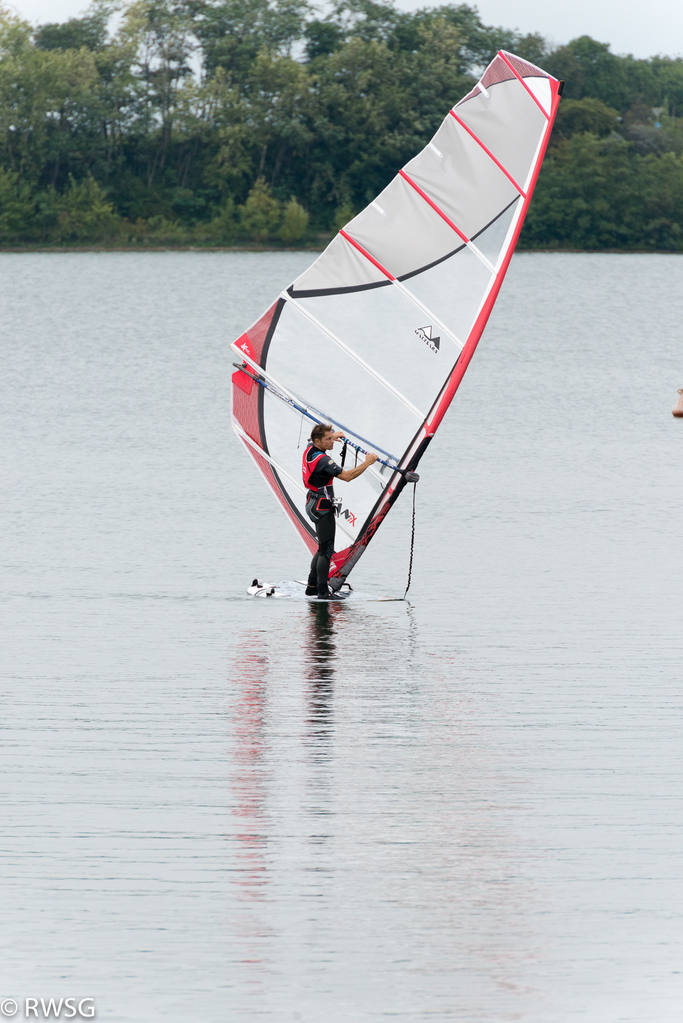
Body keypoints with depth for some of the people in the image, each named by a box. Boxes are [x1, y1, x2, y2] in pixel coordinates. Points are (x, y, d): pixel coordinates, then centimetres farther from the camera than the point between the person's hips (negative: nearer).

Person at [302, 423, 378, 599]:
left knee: (323, 548, 18)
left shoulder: (310, 449, 3)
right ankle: (323, 592, -4)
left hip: (313, 504, 10)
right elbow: (347, 476, -27)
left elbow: (313, 441, 31)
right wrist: (367, 463, -19)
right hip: (322, 507, -10)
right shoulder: (322, 460, -25)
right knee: (326, 550, -5)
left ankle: (312, 586, 21)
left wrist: (332, 435, 41)